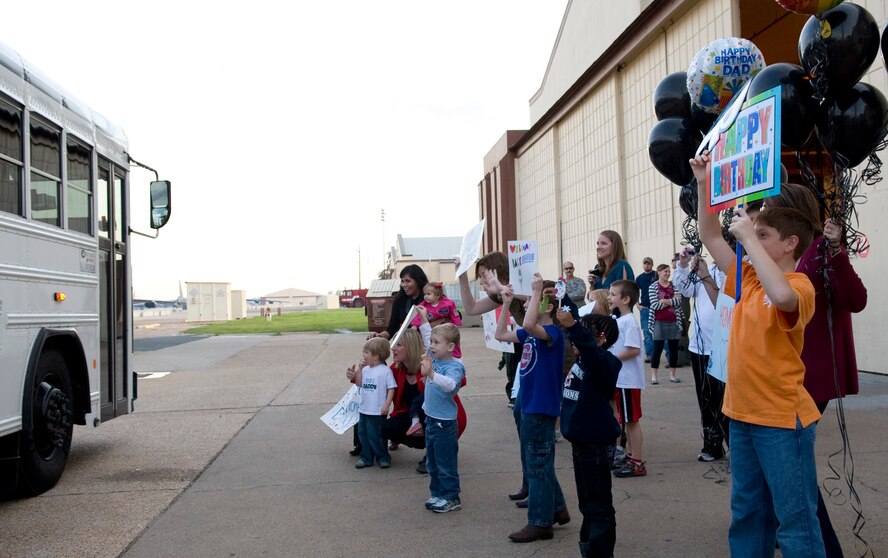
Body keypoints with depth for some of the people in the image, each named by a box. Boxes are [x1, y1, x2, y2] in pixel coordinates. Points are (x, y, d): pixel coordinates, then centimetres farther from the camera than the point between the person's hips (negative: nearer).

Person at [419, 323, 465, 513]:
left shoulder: (454, 366, -21)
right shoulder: (434, 358, 2)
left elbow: (450, 384, -41)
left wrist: (431, 374, -54)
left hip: (444, 422, -8)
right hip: (431, 418, 9)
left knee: (445, 463, 2)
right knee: (432, 461, 18)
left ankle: (451, 498, 15)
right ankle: (437, 494, 31)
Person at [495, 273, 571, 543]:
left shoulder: (552, 332, -19)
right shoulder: (532, 333, 8)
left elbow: (529, 325, -40)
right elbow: (501, 335, 17)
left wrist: (537, 291, -32)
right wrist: (506, 304, 10)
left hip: (542, 408, -10)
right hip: (530, 405, 10)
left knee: (539, 465, 0)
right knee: (539, 462, 20)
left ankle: (540, 523, 11)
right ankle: (557, 509, 34)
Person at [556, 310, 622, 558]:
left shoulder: (604, 362, -19)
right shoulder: (582, 361, 8)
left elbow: (590, 349, -42)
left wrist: (572, 326, -54)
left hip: (594, 442, -10)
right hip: (581, 439, 10)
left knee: (598, 503, -1)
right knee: (587, 500, 25)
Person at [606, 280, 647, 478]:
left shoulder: (629, 322, -17)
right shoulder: (616, 320, 11)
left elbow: (634, 350, -24)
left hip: (629, 380, -9)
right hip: (619, 378, 9)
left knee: (632, 420, -2)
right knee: (626, 420, 17)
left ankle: (638, 463, 5)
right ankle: (629, 455, 28)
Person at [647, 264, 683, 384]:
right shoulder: (653, 287, -2)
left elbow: (678, 302, -7)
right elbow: (655, 305, -12)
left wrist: (664, 301, -13)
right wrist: (672, 300, -7)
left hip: (674, 321, 3)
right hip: (659, 322, -3)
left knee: (674, 348, 7)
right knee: (657, 349, -2)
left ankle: (672, 374, 17)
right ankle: (653, 376, 5)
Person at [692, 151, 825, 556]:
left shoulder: (800, 285, -14)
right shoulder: (749, 278, 8)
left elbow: (781, 295, -39)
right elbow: (711, 238, 14)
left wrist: (748, 238, -29)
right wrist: (704, 184, 6)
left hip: (783, 420, -8)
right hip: (743, 415, 8)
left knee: (795, 521, 2)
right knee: (748, 514, 18)